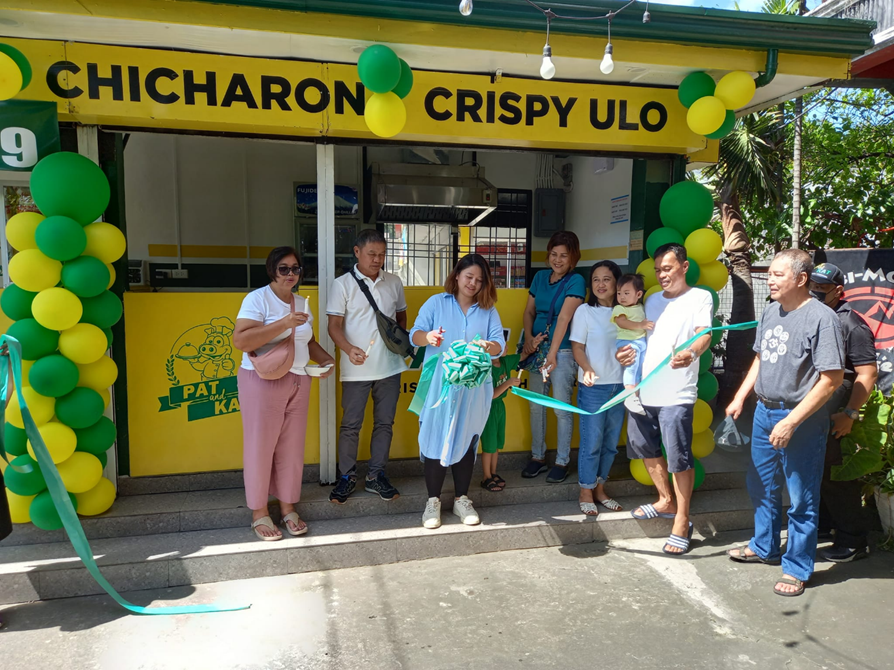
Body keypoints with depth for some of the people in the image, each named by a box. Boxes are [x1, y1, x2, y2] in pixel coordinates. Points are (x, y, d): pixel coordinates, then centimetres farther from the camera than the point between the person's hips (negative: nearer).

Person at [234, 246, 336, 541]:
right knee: (261, 445, 3)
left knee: (291, 446, 9)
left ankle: (288, 507, 23)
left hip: (298, 382, 6)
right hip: (263, 381, -6)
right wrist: (283, 323, -26)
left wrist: (326, 359, 3)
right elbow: (240, 341, -20)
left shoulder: (302, 303, 13)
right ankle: (259, 513, 17)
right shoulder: (258, 299, -8)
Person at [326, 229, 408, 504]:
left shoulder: (394, 282, 7)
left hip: (389, 366, 4)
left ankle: (376, 476, 23)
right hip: (356, 368, -3)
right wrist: (349, 349, -24)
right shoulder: (343, 284, -3)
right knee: (351, 424, 4)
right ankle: (346, 477, 20)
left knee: (384, 423, 10)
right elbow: (334, 325, -6)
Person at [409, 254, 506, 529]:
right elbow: (415, 334, -3)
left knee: (466, 441, 9)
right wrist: (428, 337, -26)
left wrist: (487, 346, -23)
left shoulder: (488, 311, 10)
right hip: (438, 385, -2)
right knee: (435, 439, -1)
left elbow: (500, 345, 0)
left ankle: (461, 499, 23)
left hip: (473, 388, 2)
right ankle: (433, 501, 13)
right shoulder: (436, 303, 6)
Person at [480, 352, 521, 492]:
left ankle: (493, 474, 32)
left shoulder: (505, 361, -4)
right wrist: (508, 383, -27)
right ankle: (487, 478, 18)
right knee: (489, 446, 4)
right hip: (488, 409, -7)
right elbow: (491, 394, -24)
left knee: (497, 444, 17)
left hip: (500, 406, 7)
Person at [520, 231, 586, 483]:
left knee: (562, 408, 1)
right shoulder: (540, 277, 9)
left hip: (563, 351, -5)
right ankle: (538, 457, 23)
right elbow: (529, 311, 11)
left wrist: (552, 354, -21)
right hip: (538, 347, 5)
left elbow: (564, 318, -16)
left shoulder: (576, 281, -8)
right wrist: (529, 338, -6)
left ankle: (562, 462, 14)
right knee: (536, 405, 10)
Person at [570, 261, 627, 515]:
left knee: (611, 442, 11)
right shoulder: (585, 311, -4)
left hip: (620, 386, 4)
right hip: (593, 387, -4)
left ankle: (599, 489, 26)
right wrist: (587, 370, -25)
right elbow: (577, 347, -7)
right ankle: (586, 493, 15)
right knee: (591, 442, 0)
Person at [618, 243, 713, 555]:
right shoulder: (653, 300, 17)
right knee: (646, 448, 17)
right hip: (643, 390, 7)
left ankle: (682, 522, 10)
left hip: (676, 395, -7)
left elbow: (704, 335, -17)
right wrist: (628, 351, 2)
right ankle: (666, 501, 37)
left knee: (679, 457, -4)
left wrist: (691, 353, -39)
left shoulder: (700, 297, -2)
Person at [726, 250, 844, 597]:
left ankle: (797, 569, 22)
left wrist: (791, 422, -22)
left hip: (801, 420, -8)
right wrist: (740, 397, 10)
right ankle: (764, 548, 40)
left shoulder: (821, 318, -18)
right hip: (764, 412, 8)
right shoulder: (770, 312, 6)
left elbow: (831, 379, -20)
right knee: (761, 487, 21)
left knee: (801, 499, 6)